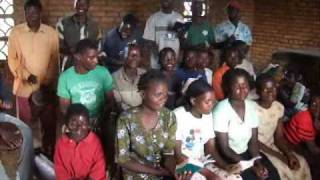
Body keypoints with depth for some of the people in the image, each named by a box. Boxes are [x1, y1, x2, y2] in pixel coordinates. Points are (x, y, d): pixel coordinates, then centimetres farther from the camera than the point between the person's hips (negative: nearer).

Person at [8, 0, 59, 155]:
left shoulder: (51, 33, -2)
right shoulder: (16, 32, -3)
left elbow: (54, 61, 0)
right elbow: (12, 59, -4)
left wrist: (48, 84, -7)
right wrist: (26, 75, -18)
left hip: (46, 88, 1)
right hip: (24, 88, -1)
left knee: (49, 123, 11)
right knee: (24, 125, 10)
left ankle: (49, 154, 28)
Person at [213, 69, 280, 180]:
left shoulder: (252, 106, 0)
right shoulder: (221, 110, -19)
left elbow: (253, 140, 1)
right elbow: (224, 148, -18)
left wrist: (258, 162, -16)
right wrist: (250, 166, -21)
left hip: (246, 152, 5)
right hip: (227, 157, -5)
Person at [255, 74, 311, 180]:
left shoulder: (279, 107, -1)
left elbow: (279, 136, 3)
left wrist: (289, 154, -16)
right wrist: (280, 156, -20)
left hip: (272, 146, 6)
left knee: (301, 163, -7)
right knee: (281, 168, -24)